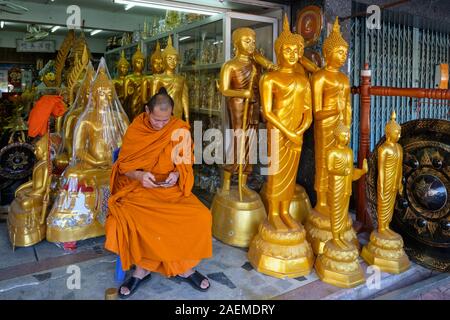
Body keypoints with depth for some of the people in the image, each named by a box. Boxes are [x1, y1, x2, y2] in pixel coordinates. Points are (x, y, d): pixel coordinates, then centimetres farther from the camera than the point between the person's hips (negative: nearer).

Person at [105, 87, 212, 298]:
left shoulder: (181, 130, -2)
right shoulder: (135, 130, -2)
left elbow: (185, 165, 3)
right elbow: (124, 167, 1)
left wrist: (176, 174, -20)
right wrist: (139, 175, -20)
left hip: (172, 188, 1)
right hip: (138, 188, 0)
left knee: (201, 217, -24)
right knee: (126, 219, -31)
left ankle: (185, 267, -1)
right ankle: (141, 269, -6)